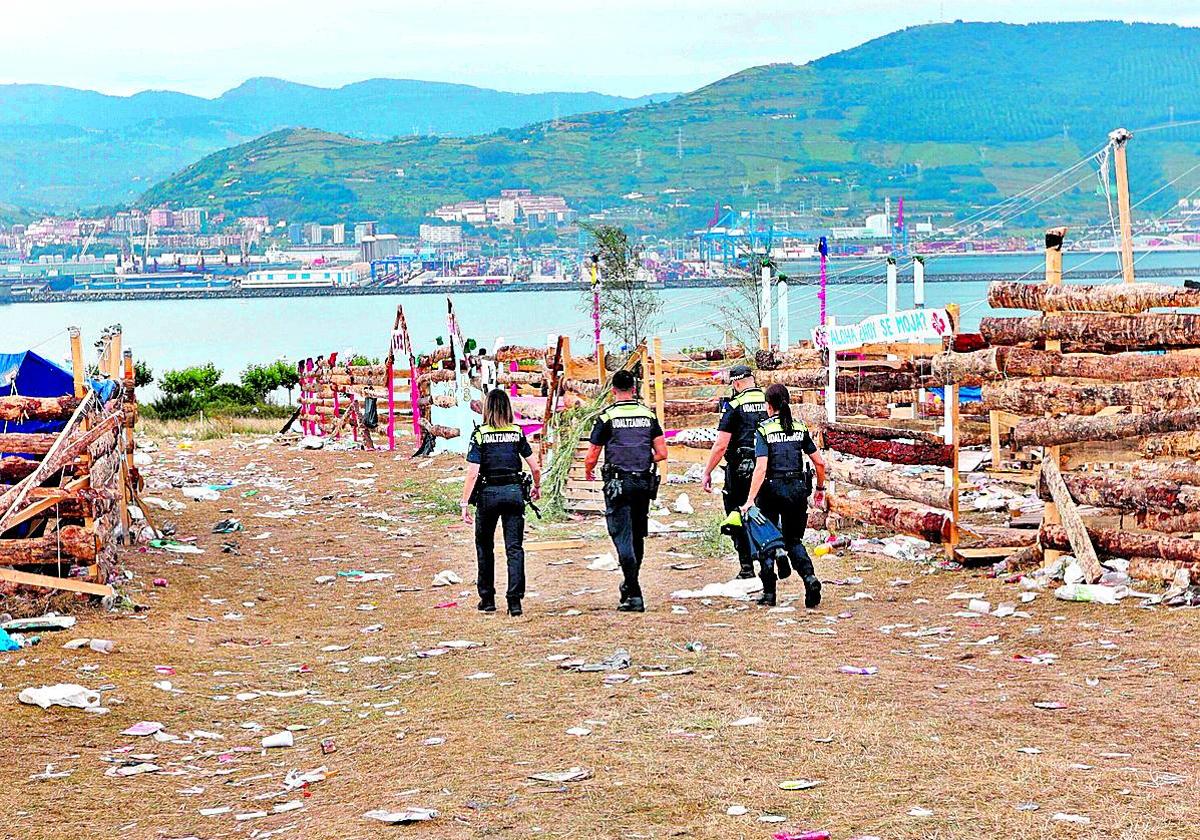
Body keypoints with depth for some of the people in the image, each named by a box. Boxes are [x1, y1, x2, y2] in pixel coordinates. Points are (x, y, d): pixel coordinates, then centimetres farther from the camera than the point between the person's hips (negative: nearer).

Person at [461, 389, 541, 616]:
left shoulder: (480, 435, -6)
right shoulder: (517, 433, 3)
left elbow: (472, 473, -12)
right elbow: (535, 468, 5)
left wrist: (465, 504, -9)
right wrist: (537, 488, 24)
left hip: (488, 493, -2)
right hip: (514, 492, 2)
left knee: (485, 546, 15)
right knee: (514, 547, 2)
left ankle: (487, 599, 19)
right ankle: (515, 600, -6)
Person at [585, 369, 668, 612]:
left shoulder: (607, 417, -4)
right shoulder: (648, 415, 6)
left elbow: (591, 457, -2)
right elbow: (662, 453, 5)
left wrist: (588, 471, 19)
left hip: (618, 483, -4)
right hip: (644, 482, 4)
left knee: (623, 537, -4)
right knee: (638, 537, 16)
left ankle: (634, 595, -12)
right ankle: (629, 585, 27)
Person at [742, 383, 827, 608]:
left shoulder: (764, 430, -8)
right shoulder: (800, 428, 5)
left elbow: (761, 468, -17)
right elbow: (819, 462, 5)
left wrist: (750, 499, -19)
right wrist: (820, 488, 20)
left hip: (772, 489, -3)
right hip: (797, 488, 3)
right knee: (793, 540, 15)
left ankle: (769, 593, 8)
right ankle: (810, 577, -12)